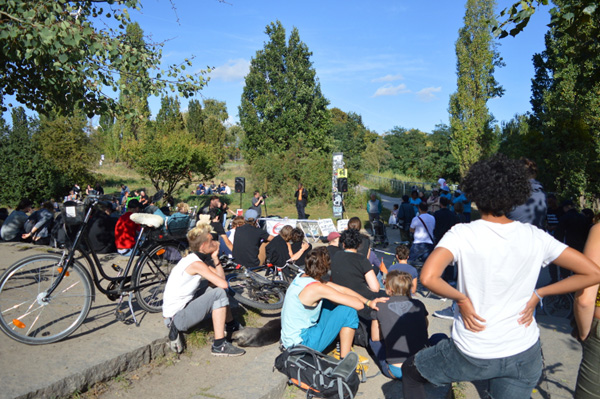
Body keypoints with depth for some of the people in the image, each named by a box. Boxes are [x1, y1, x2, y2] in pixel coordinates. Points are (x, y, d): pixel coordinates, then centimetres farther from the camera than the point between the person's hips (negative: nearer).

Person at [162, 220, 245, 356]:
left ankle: (231, 325, 24)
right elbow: (224, 284, -24)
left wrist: (215, 257, -5)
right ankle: (219, 345, -18)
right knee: (219, 293, -21)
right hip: (176, 318, -10)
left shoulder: (191, 258, 8)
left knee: (214, 288, 15)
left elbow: (220, 278, 5)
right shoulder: (196, 264, -21)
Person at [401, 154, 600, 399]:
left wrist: (461, 298, -14)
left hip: (473, 356, -3)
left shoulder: (463, 234, -17)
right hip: (525, 355, 4)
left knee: (410, 370, 21)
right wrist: (538, 294, 1)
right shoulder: (536, 237, -6)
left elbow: (428, 278, -31)